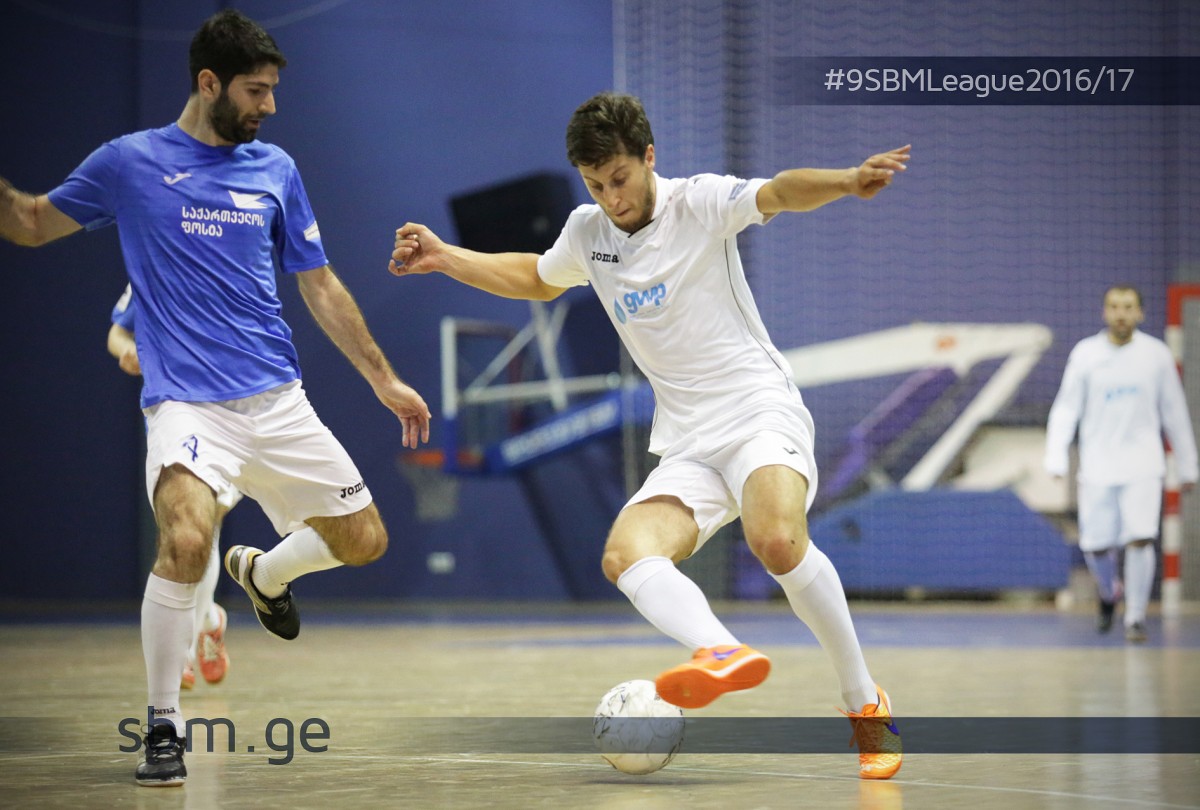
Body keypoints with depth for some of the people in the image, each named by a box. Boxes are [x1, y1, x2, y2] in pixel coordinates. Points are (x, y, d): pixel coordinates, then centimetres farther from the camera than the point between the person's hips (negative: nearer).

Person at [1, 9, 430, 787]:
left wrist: (384, 380, 16)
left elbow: (321, 287, 16)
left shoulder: (275, 169, 10)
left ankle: (265, 572, 37)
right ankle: (163, 723, -10)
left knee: (364, 541, 3)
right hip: (185, 402, -4)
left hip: (278, 399, 4)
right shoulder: (129, 162, 1)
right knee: (187, 539, -29)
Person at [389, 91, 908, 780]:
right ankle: (724, 652, -51)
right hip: (687, 449, 6)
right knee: (626, 554, -24)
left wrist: (846, 181, -46)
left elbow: (778, 193, -26)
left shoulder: (699, 202, -6)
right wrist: (443, 258, 27)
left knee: (778, 541, -34)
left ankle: (867, 703, -18)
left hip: (760, 411, -6)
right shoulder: (587, 233, 11)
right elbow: (538, 280, 33)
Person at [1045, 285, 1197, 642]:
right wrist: (1056, 458, -14)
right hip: (1098, 466, 0)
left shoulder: (1157, 354, 2)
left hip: (1143, 466, 0)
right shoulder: (1085, 354, -1)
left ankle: (1136, 617, -1)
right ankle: (1110, 593, 33)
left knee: (1140, 539, -15)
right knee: (1095, 547, 0)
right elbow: (1065, 408, -1)